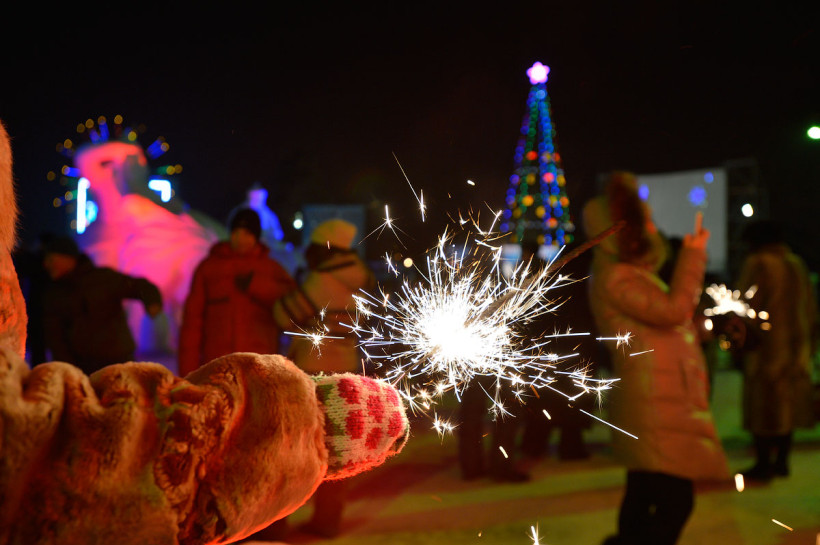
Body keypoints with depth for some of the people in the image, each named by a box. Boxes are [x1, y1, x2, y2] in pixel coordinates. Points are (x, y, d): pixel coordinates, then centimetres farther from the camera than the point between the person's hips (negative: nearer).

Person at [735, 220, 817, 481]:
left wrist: (743, 338, -3)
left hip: (766, 346, -7)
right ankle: (782, 461, 17)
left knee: (762, 406, -2)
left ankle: (763, 463, 0)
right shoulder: (797, 263, 12)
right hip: (796, 347, 7)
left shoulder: (757, 263, -10)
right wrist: (809, 344, 23)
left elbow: (746, 305, -14)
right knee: (788, 405, 12)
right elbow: (811, 307, 17)